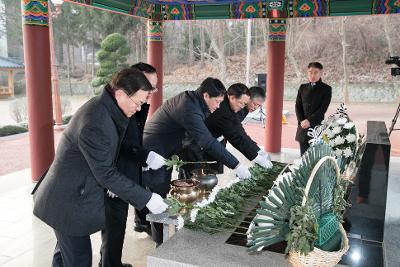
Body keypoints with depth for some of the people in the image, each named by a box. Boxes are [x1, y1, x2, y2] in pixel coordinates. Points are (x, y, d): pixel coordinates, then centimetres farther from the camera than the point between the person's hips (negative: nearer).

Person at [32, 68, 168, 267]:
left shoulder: (104, 108, -1)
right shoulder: (95, 123, -31)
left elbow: (117, 148, 11)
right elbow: (106, 174, -26)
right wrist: (146, 199, -21)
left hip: (69, 196, 10)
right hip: (69, 204, -10)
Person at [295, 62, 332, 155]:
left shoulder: (326, 89, 1)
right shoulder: (303, 87, 12)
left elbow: (323, 109, -7)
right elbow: (298, 106, 7)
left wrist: (310, 121, -16)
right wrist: (301, 121, -7)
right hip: (303, 128, 4)